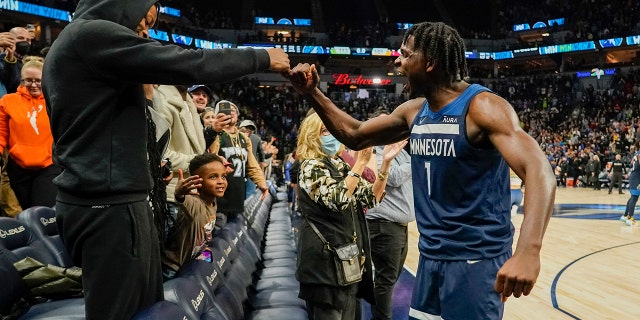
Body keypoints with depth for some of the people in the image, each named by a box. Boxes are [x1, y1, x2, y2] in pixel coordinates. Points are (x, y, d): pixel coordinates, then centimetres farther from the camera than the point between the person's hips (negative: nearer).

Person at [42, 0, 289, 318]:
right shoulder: (93, 33, -11)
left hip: (109, 199, 10)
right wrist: (262, 57, -5)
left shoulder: (77, 40, 21)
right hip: (108, 204, -10)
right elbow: (188, 64, -15)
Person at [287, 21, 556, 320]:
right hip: (431, 257, 7)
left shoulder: (483, 107, -17)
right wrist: (312, 93, 6)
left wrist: (528, 251, -44)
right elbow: (355, 136, 18)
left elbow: (539, 171, -29)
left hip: (477, 260, -7)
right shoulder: (413, 111, 6)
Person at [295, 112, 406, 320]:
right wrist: (361, 163, -24)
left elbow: (372, 198, 8)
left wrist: (386, 163, -2)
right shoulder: (311, 166, -10)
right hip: (325, 257, -8)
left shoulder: (341, 165, 13)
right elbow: (338, 199, -26)